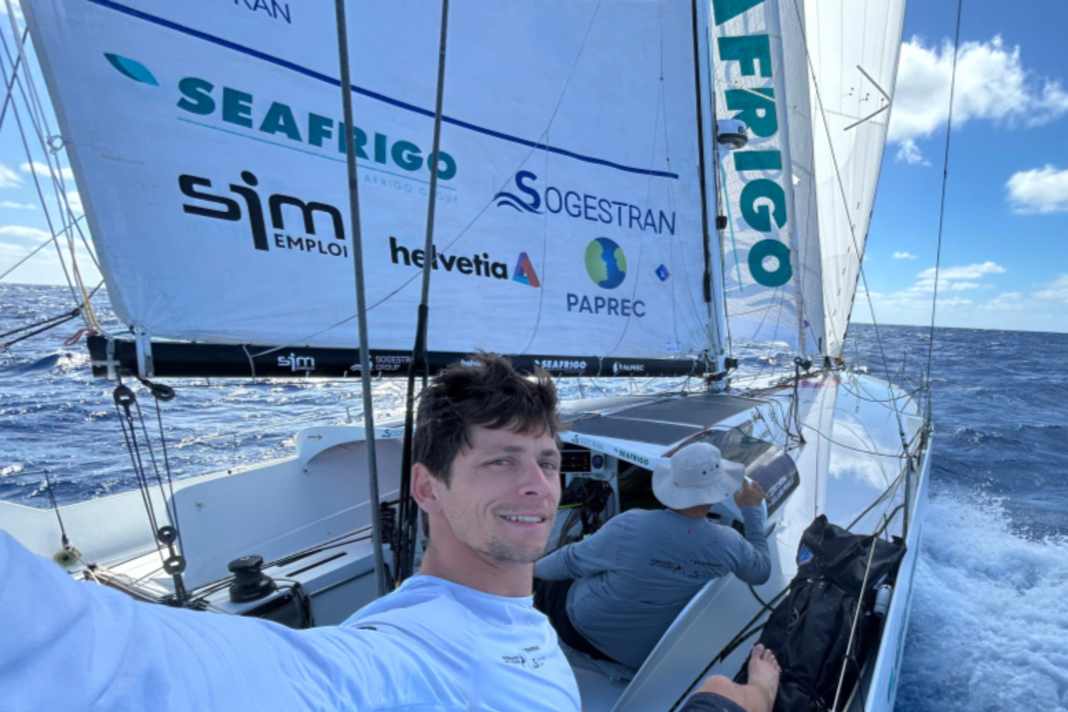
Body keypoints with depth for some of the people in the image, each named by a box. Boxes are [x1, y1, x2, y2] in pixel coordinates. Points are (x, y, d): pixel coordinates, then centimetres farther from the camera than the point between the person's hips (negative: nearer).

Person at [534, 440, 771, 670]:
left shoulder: (631, 526, -30)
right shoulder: (728, 544, -23)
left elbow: (572, 560, -16)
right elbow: (762, 572, 1)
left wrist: (535, 568, 5)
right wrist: (753, 509, 8)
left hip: (587, 628, -3)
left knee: (547, 579, 20)